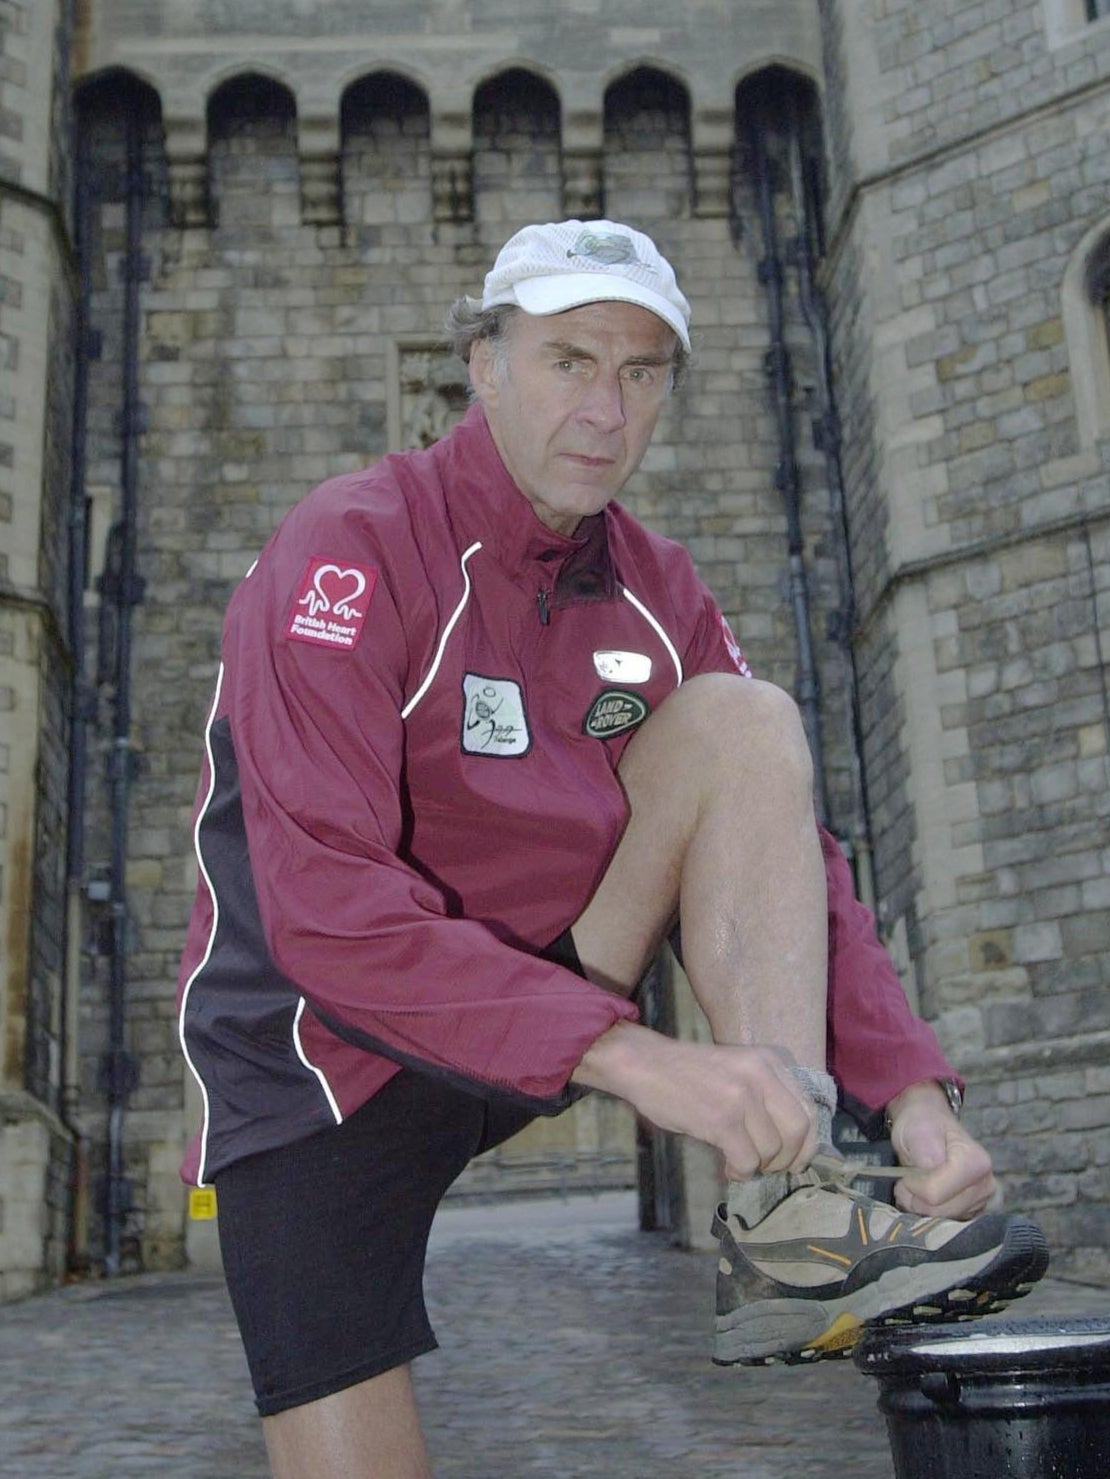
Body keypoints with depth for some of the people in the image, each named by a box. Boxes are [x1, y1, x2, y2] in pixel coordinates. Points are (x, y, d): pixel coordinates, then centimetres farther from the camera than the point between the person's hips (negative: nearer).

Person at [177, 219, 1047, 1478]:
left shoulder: (655, 593, 1)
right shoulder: (354, 550, -19)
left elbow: (788, 865, 2)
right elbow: (325, 910, -29)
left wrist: (909, 1088, -13)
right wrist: (630, 1057, -36)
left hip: (546, 975, 5)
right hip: (330, 1050, -5)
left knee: (741, 719, -13)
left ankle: (784, 1226, -19)